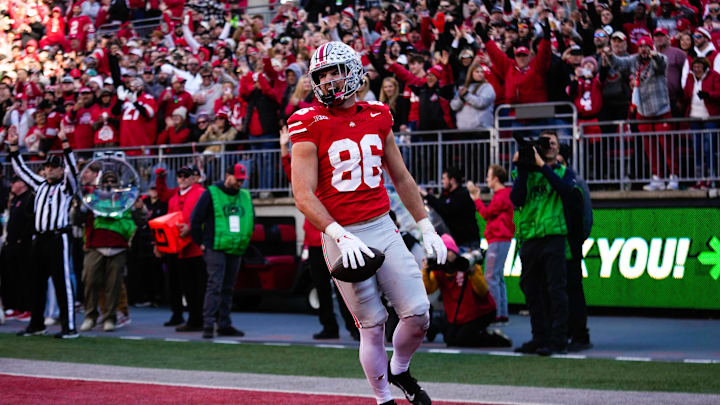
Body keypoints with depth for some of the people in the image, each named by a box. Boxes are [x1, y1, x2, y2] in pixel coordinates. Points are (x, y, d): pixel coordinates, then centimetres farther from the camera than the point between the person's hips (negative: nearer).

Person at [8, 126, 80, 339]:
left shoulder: (66, 186, 0)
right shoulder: (40, 185, 18)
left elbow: (72, 167, -16)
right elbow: (22, 170, 23)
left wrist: (65, 143, -26)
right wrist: (13, 147, 18)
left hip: (57, 239, -7)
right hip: (39, 239, 7)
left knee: (62, 282, -8)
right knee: (37, 283, 12)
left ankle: (69, 327, -9)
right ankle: (37, 324, 21)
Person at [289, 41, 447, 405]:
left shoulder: (377, 117, 7)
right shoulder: (310, 125, -7)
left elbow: (401, 178, 18)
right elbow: (304, 195, -13)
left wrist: (427, 228, 16)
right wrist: (340, 236, -24)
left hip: (383, 228, 4)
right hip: (342, 236, -4)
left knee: (418, 314, -2)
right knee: (372, 326, 1)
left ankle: (399, 371, 27)